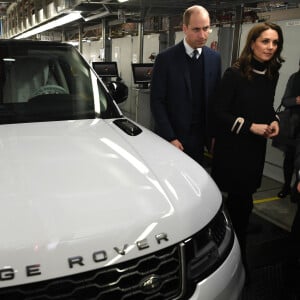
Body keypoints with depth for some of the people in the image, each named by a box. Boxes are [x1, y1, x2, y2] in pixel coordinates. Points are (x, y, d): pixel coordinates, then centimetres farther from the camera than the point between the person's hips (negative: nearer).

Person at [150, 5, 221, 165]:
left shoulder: (215, 58, 3)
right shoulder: (165, 59, -9)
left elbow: (216, 98, 7)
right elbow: (157, 101, -10)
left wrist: (214, 134, 4)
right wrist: (170, 138, -14)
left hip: (199, 137, 4)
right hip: (171, 136, -3)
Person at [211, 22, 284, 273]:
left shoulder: (272, 75, 5)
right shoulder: (235, 74, -13)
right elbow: (220, 113, -11)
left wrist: (274, 121, -2)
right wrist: (250, 126, -18)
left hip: (256, 146, 5)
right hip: (232, 146, -5)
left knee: (242, 197, 11)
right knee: (241, 200, 2)